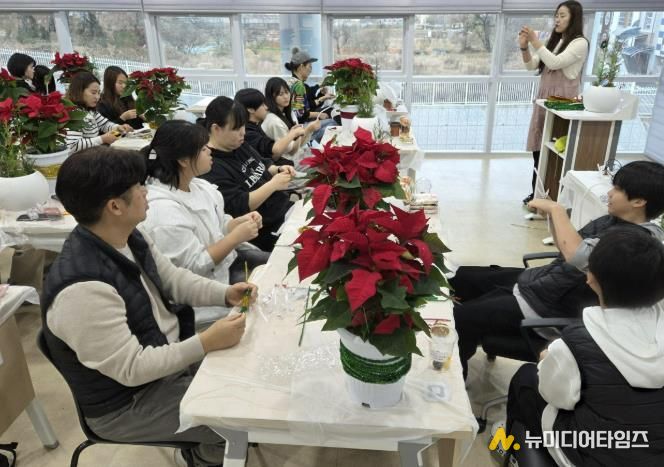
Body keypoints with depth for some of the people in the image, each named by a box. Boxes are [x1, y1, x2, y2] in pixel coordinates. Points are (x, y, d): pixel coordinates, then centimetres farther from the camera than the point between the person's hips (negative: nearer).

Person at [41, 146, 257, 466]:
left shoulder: (128, 237, -7)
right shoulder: (83, 289, -34)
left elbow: (172, 279, 5)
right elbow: (131, 369, -29)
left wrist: (225, 293, -10)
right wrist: (206, 343, -30)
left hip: (170, 354, 8)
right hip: (127, 404, -8)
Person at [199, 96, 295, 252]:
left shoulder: (239, 145, 8)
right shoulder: (212, 167, -19)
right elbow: (237, 208, -25)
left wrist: (279, 169, 1)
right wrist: (273, 185, -23)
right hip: (268, 229, -9)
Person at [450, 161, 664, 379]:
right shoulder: (614, 220, 4)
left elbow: (577, 256, -38)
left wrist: (557, 209, -26)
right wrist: (552, 213, 1)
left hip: (555, 308, -9)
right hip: (537, 281, 10)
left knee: (462, 317, -15)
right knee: (463, 276, 10)